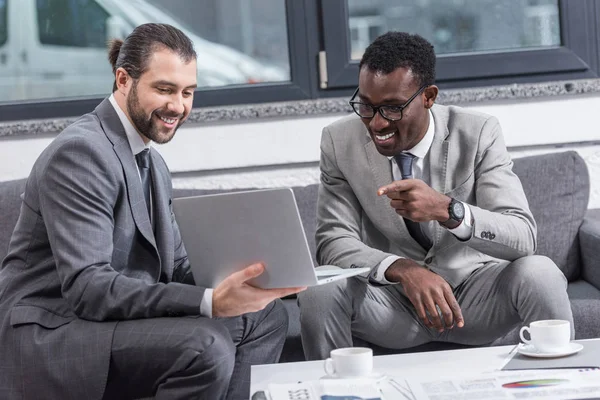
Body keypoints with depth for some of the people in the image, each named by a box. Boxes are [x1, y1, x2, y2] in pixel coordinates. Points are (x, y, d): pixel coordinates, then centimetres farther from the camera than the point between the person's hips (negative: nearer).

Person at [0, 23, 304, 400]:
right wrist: (209, 303, -34)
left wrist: (233, 278, -12)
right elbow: (87, 286, -26)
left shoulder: (153, 163, 14)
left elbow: (176, 269, 11)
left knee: (266, 316, 4)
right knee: (205, 345, -29)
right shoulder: (80, 152, -17)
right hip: (50, 337, -9)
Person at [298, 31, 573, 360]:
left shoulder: (478, 133, -11)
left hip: (477, 293, 0)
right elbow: (333, 242, -11)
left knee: (539, 273, -29)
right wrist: (402, 269, -32)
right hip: (394, 298, 1)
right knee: (319, 290, -28)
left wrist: (446, 209, -39)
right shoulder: (339, 141, -7)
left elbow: (523, 237, -19)